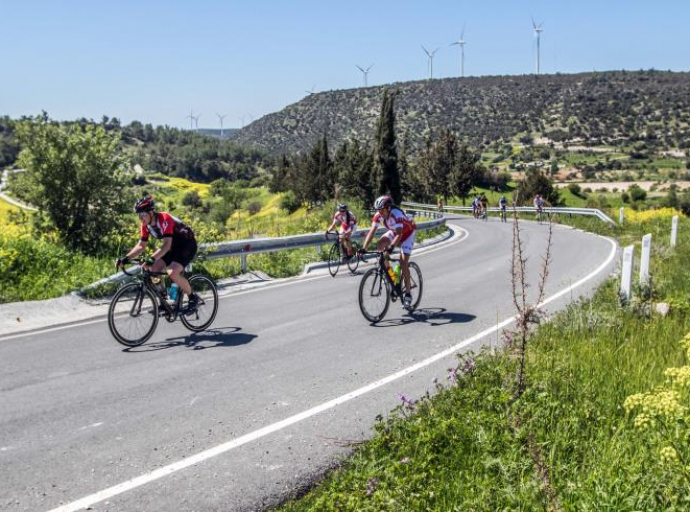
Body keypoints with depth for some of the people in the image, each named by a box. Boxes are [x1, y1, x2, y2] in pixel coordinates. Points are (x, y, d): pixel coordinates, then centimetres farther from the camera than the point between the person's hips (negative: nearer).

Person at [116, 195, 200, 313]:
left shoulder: (164, 219, -30)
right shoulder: (146, 225, -6)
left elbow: (167, 245, -38)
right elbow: (141, 245, -1)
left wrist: (151, 259, -50)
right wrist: (126, 258, -15)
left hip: (187, 245, -8)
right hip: (173, 246, 8)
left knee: (172, 273, -26)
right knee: (153, 269, -6)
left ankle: (193, 298, -6)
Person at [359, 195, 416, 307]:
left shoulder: (396, 214, -37)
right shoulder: (378, 215, -21)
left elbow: (399, 234, -46)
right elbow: (371, 232, -23)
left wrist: (391, 247, -61)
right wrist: (363, 248, -32)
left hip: (407, 233, -6)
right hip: (393, 232, 6)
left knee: (403, 263, -15)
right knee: (381, 243, -24)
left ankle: (408, 294, -4)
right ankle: (387, 270, -4)